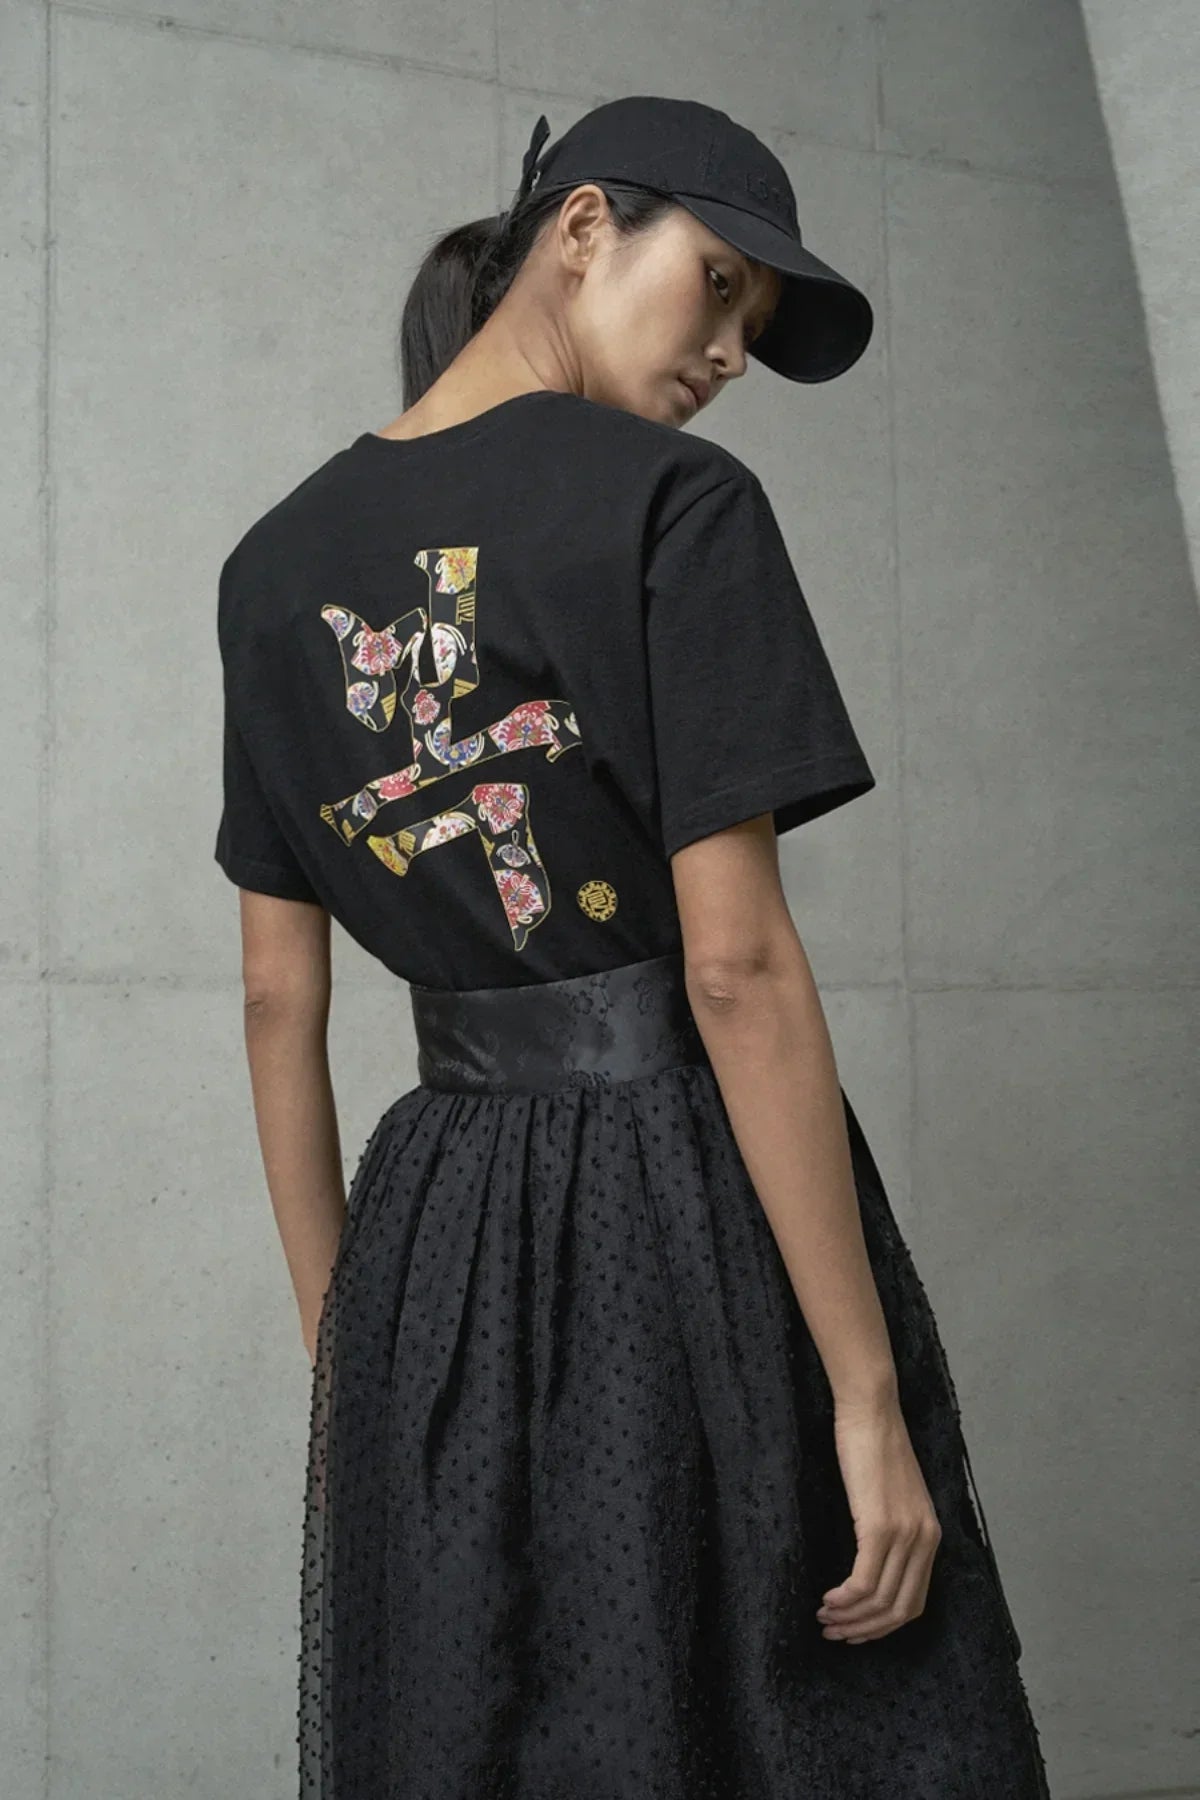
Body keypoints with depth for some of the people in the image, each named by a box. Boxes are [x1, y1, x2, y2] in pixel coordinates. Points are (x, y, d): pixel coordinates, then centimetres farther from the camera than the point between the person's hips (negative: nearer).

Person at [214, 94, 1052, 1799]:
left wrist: (338, 1347, 15)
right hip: (705, 1214, -5)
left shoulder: (278, 565, 8)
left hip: (438, 1233, 6)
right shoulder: (673, 504, -9)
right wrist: (870, 1393, -14)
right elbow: (736, 968, -17)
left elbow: (280, 998, 9)